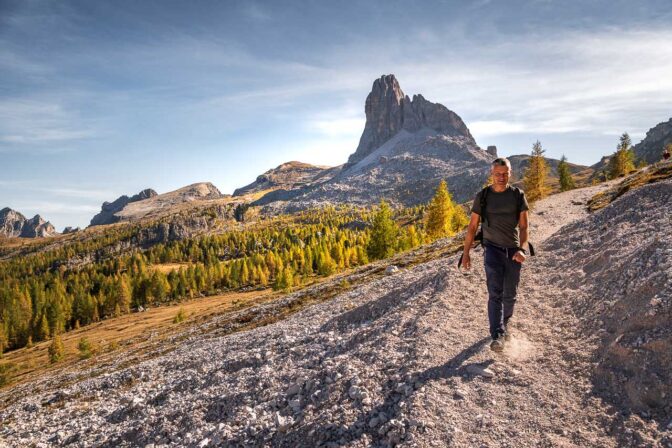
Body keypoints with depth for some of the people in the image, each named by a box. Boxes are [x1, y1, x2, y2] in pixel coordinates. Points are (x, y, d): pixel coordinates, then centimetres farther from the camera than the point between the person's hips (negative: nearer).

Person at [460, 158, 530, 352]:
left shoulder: (518, 195, 1)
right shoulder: (482, 196, -1)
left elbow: (523, 226, -3)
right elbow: (472, 226, 2)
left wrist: (522, 248, -20)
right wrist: (466, 252, -1)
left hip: (513, 250, 2)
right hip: (492, 248, -2)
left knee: (510, 295, 11)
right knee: (495, 293, -14)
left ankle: (503, 326, 34)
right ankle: (497, 336, -16)